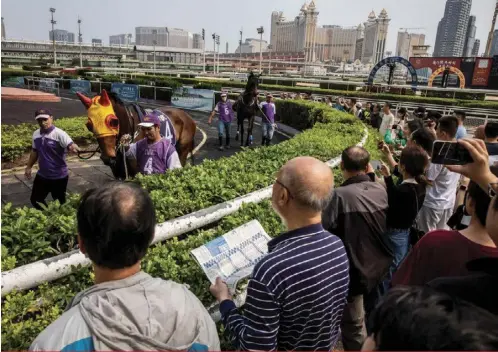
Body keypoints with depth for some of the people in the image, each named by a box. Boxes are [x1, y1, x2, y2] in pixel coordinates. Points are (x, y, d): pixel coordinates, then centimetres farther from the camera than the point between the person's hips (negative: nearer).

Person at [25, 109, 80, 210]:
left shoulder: (59, 134, -19)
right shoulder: (36, 134, 2)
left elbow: (71, 146, -35)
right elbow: (34, 151, 16)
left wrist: (75, 149, -58)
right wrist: (29, 167, 20)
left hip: (59, 177, -6)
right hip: (42, 175, 7)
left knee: (59, 204, 8)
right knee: (35, 200, 19)